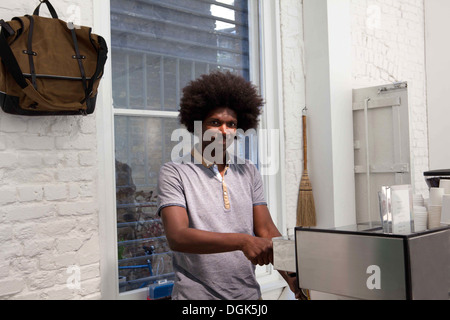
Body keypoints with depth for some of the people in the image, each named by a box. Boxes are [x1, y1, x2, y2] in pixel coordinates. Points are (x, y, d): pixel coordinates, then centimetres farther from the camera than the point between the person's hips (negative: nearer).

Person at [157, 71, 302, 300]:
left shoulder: (248, 172, 5)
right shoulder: (174, 173, -8)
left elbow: (267, 231, 2)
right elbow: (177, 236, -20)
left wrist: (294, 279, -13)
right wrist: (242, 241, -30)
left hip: (248, 292, 4)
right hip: (198, 294, -4)